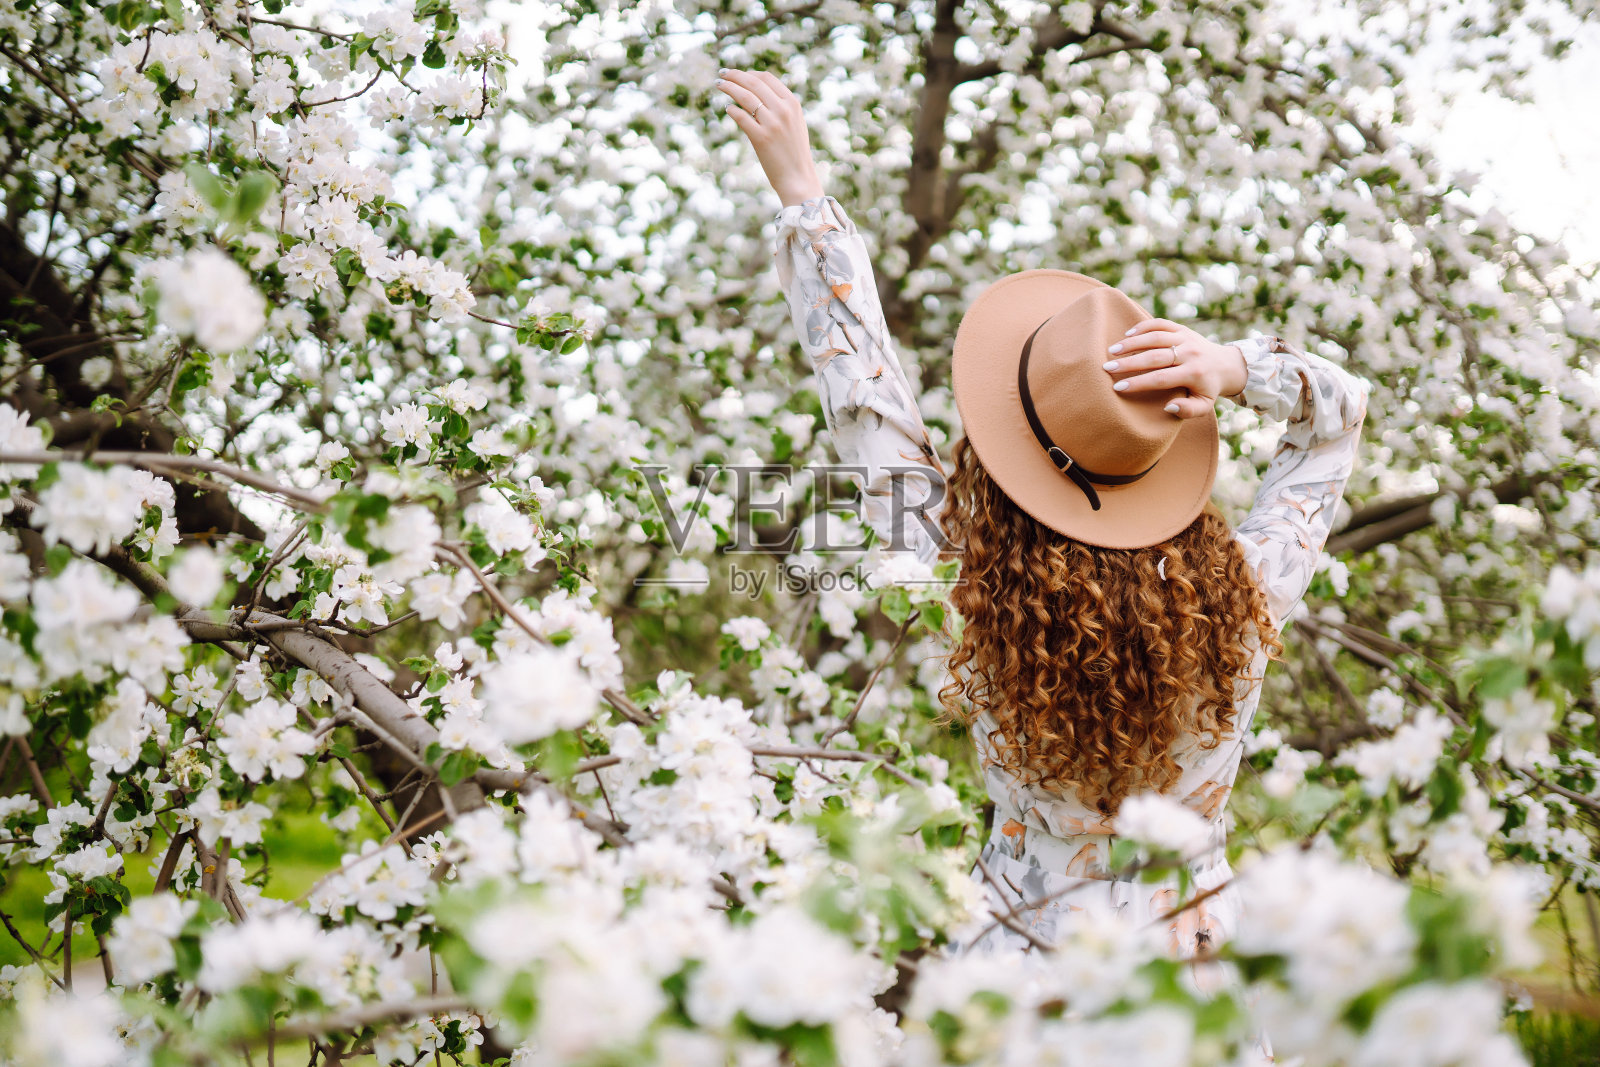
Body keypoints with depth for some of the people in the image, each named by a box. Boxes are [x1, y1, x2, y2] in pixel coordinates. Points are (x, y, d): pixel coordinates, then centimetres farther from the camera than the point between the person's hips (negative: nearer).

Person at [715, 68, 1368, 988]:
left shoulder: (989, 618, -26)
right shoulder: (1242, 601, -19)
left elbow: (868, 403, -17)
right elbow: (1343, 412, -2)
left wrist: (801, 187, -11)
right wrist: (1237, 372, -22)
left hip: (1035, 955, -2)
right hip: (1205, 948, 2)